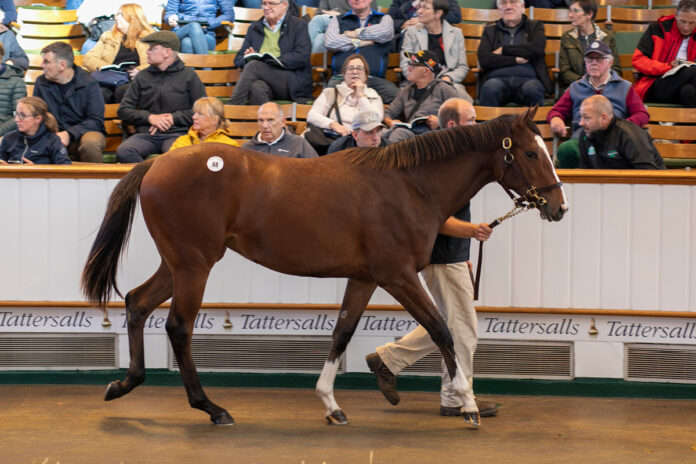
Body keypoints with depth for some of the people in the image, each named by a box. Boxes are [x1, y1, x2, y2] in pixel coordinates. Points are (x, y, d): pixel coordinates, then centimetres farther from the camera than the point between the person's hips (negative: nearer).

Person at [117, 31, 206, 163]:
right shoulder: (142, 76, 19)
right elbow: (124, 110, 16)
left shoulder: (188, 75, 11)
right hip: (146, 134, 3)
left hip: (177, 133, -3)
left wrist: (173, 118, -4)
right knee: (123, 152, -31)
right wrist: (150, 117, -1)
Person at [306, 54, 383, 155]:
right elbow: (312, 115, 8)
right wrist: (333, 124, -10)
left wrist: (360, 96, 6)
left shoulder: (374, 97, 20)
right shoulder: (330, 93, 22)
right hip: (329, 138, 2)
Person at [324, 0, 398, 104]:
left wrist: (354, 34, 8)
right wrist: (360, 42, 5)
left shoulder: (384, 18, 25)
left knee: (394, 94, -33)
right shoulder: (338, 20, 26)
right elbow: (329, 42, 5)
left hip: (373, 78, 0)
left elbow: (384, 32, -2)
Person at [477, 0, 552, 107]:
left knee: (532, 88, -37)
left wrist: (503, 50, 2)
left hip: (528, 79, 0)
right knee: (490, 87, -36)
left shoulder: (535, 26, 19)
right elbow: (483, 59, 4)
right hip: (499, 79, 1)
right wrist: (516, 60, -2)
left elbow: (538, 48, -2)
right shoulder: (490, 30, 20)